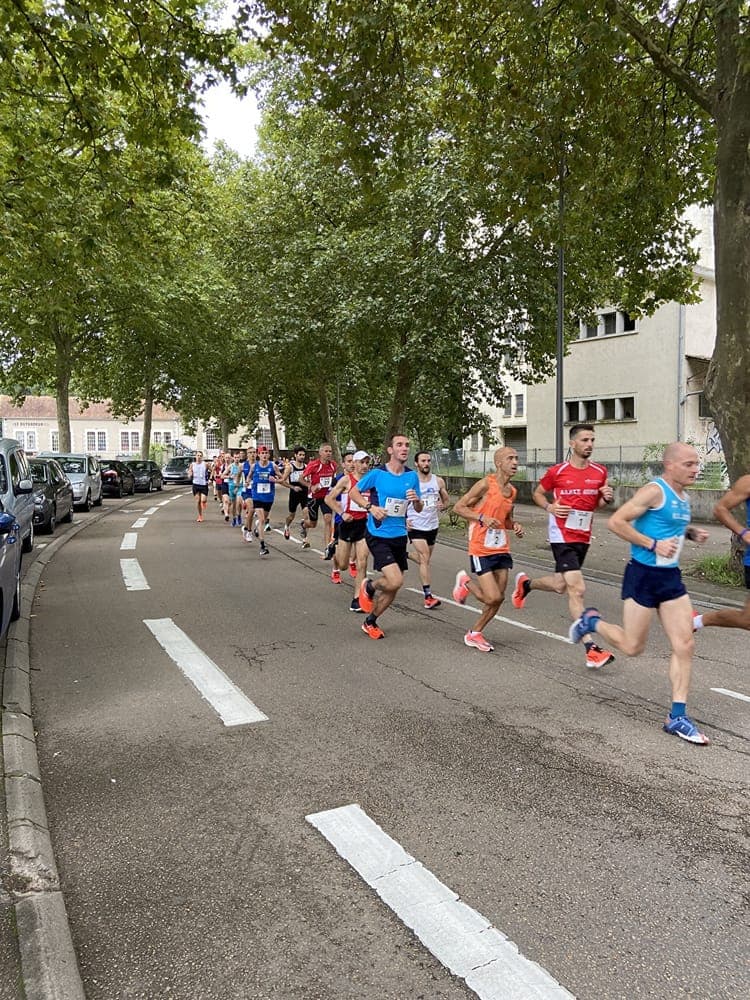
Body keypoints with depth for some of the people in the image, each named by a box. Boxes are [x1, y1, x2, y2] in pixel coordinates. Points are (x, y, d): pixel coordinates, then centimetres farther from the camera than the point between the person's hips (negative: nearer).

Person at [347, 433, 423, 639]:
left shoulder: (412, 476, 3)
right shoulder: (377, 473, -10)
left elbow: (418, 509, 11)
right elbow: (353, 492, 2)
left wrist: (416, 500, -13)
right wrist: (371, 507, -14)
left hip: (399, 536, 6)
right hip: (378, 535, -5)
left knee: (393, 588, 10)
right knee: (396, 581, -19)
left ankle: (370, 622, 32)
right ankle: (369, 587, 14)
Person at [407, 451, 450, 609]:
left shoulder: (438, 481, 1)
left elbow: (447, 499, 14)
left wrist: (443, 506, -9)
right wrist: (404, 519, -13)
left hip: (432, 525, 5)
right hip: (415, 526, -5)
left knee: (424, 558, 19)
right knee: (425, 559, -13)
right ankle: (428, 596, -12)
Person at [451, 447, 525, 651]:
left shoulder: (512, 491, 11)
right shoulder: (486, 484, -12)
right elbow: (458, 507, -9)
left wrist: (515, 527, 3)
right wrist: (482, 517, -21)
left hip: (502, 549, 7)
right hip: (481, 549, -7)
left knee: (499, 598, 7)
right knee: (493, 598, -11)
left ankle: (474, 634, 25)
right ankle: (465, 582, 18)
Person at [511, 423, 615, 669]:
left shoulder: (600, 472, 4)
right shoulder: (557, 472, -8)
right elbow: (537, 493, 7)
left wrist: (607, 498, -6)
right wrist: (550, 507, -13)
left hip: (583, 538, 6)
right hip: (562, 536, -6)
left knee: (560, 585, 18)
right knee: (577, 589, -14)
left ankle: (525, 583, 49)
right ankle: (591, 650, -11)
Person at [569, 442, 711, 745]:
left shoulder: (683, 497, 12)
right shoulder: (655, 490, -15)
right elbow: (616, 522, -20)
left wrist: (690, 533, 10)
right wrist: (653, 544, -23)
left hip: (671, 577, 8)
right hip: (643, 575, -8)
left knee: (684, 644, 2)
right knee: (632, 646, 2)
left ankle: (677, 717, 10)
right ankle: (592, 621, 30)